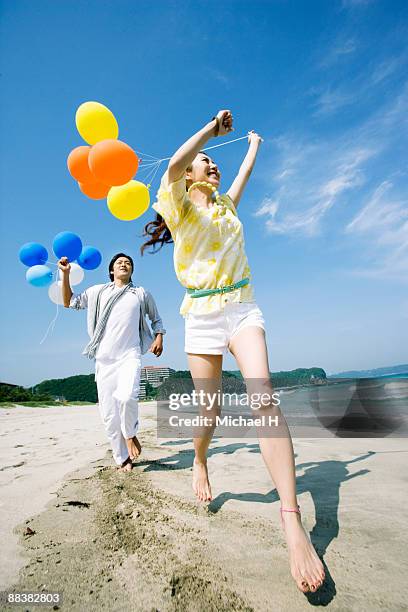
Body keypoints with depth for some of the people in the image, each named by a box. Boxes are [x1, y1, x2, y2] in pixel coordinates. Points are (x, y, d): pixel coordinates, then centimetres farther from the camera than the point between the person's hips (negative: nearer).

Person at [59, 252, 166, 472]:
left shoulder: (142, 294, 13)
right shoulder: (98, 291, 15)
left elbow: (156, 319, 24)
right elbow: (69, 302, 20)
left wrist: (159, 337, 6)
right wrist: (66, 274, 10)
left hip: (130, 356, -2)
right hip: (104, 359, 2)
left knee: (126, 397, -28)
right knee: (109, 413, 1)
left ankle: (130, 434, 3)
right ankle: (122, 459, 19)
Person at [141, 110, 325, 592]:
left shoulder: (225, 205, 21)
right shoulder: (179, 204, 5)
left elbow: (243, 177, 41)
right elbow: (175, 163, -15)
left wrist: (254, 145, 55)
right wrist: (215, 126, -3)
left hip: (243, 308, 4)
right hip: (202, 316, -3)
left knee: (263, 396, -19)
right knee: (209, 411, 3)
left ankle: (293, 524, -18)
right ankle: (199, 463, 38)